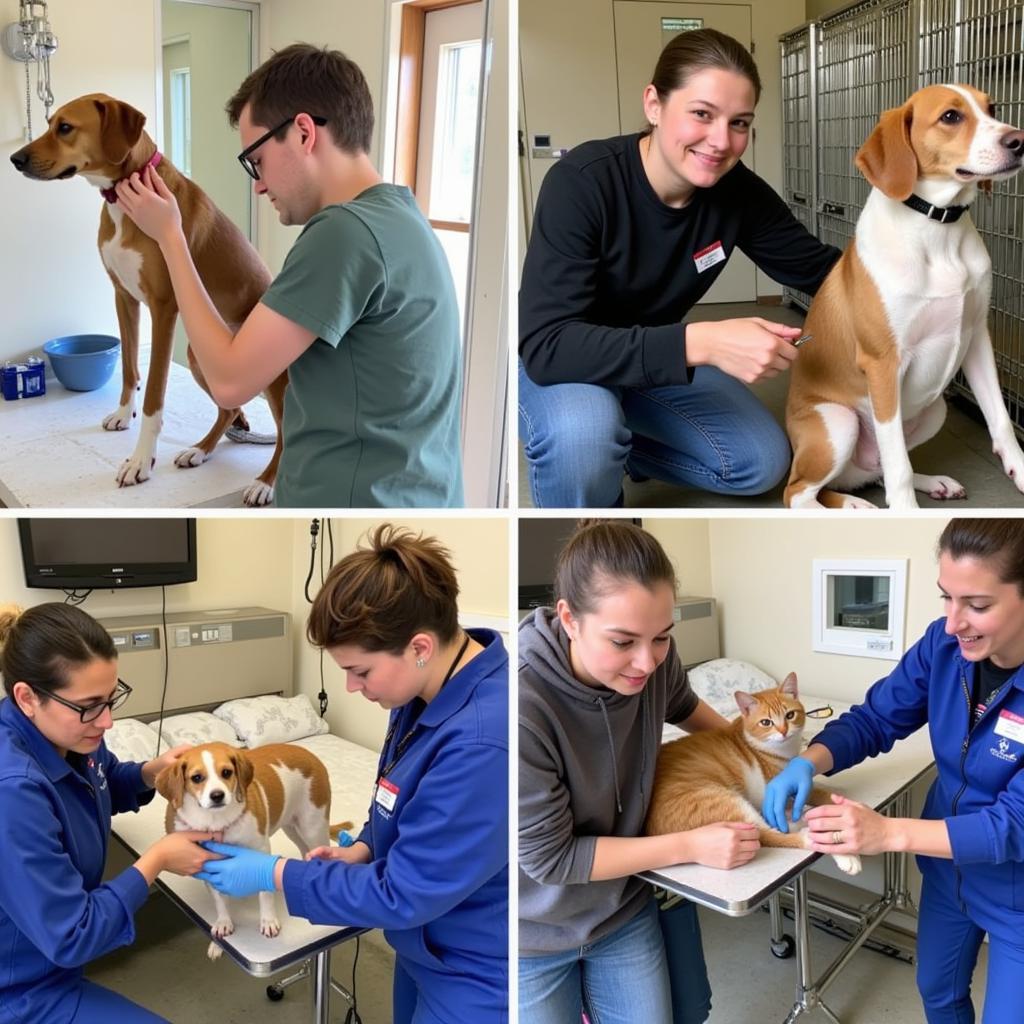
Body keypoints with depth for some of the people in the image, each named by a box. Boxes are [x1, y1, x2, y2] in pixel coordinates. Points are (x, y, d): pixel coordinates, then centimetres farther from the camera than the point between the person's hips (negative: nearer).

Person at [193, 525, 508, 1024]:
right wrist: (362, 849, -5)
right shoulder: (429, 689, -7)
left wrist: (273, 873, -18)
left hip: (475, 980, -8)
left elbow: (402, 896, -27)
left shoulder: (481, 746, -36)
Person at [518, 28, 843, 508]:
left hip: (656, 356, 6)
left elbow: (819, 267, 0)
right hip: (560, 361, -5)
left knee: (762, 461, -2)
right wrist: (699, 342, -47)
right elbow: (546, 345, -39)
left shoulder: (739, 193, -15)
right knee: (580, 434, -38)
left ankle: (609, 448, 15)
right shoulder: (581, 183, -30)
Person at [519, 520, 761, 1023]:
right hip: (536, 931, -4)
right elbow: (547, 856, -23)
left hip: (625, 910, 5)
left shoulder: (652, 659, -17)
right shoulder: (524, 703, -34)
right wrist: (692, 845, -23)